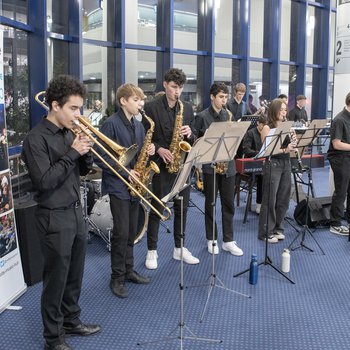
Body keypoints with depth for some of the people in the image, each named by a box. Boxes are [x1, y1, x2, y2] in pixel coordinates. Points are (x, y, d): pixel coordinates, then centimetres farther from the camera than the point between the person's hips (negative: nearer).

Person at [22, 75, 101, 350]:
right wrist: (72, 153, -20)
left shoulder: (69, 132, 7)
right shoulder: (36, 139, -15)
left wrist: (86, 151, -7)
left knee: (75, 275, 19)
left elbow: (84, 170, 13)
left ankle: (71, 321, 37)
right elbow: (44, 181, -22)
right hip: (55, 218, -7)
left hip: (76, 212, 7)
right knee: (56, 279, 5)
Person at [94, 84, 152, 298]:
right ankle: (117, 277, 9)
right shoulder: (111, 124, -12)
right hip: (118, 185, -7)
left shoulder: (139, 125, 11)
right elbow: (100, 156, -16)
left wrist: (149, 151, -4)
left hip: (134, 184, 7)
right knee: (121, 232, -4)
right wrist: (124, 172, -19)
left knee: (131, 232, 13)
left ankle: (128, 271, 26)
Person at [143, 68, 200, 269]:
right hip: (161, 164, -4)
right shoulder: (151, 107, -5)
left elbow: (192, 138, 11)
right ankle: (152, 251, 15)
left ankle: (179, 248, 24)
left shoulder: (187, 108, 8)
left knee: (182, 208, 10)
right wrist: (159, 149, -19)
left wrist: (189, 134, -11)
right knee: (157, 208, 3)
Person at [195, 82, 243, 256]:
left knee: (228, 204, 7)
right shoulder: (202, 116, -5)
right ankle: (211, 239, 19)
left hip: (228, 164, 4)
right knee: (210, 204, 7)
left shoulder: (227, 115, 10)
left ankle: (228, 240, 16)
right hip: (210, 165, -4)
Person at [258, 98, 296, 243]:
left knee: (283, 199, 10)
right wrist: (284, 150, -24)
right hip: (272, 165, -6)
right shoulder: (267, 128, -7)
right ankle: (266, 232, 6)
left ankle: (277, 228, 23)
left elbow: (289, 147, 14)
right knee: (270, 200, -2)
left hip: (286, 164, 7)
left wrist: (293, 143, -8)